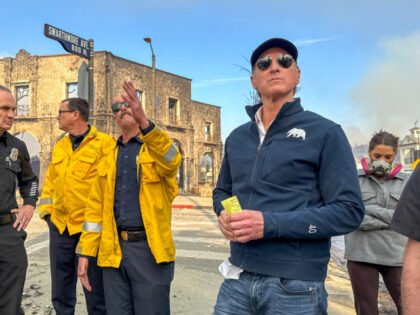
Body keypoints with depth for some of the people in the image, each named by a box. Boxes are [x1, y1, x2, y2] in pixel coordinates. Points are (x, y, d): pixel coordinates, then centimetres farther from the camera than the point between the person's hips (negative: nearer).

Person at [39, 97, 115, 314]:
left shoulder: (104, 144, -8)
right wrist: (46, 210, 11)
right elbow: (50, 181, 21)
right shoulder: (60, 147, 14)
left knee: (95, 296, 7)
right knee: (60, 294, 18)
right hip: (59, 228, 7)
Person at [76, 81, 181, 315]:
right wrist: (85, 252, 6)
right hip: (114, 251, 4)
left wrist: (144, 121, -38)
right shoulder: (109, 159, 13)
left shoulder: (158, 147, 1)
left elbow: (171, 161, -24)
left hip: (151, 249, -4)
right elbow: (96, 208, 12)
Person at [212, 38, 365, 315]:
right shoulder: (237, 137, 10)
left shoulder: (325, 133, -6)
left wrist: (269, 224, -20)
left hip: (295, 287, -4)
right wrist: (224, 215, -4)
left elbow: (349, 211, -11)